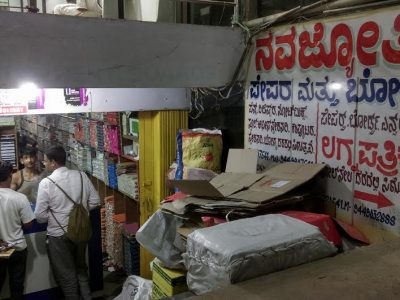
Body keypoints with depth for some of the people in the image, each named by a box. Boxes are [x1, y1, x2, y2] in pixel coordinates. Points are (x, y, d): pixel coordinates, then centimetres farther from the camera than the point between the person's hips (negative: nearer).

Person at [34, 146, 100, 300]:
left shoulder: (46, 182, -17)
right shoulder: (82, 176, -5)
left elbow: (40, 216, -13)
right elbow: (95, 202, 1)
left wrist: (52, 215, 7)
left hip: (59, 235, -4)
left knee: (66, 275, 14)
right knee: (81, 269, 24)